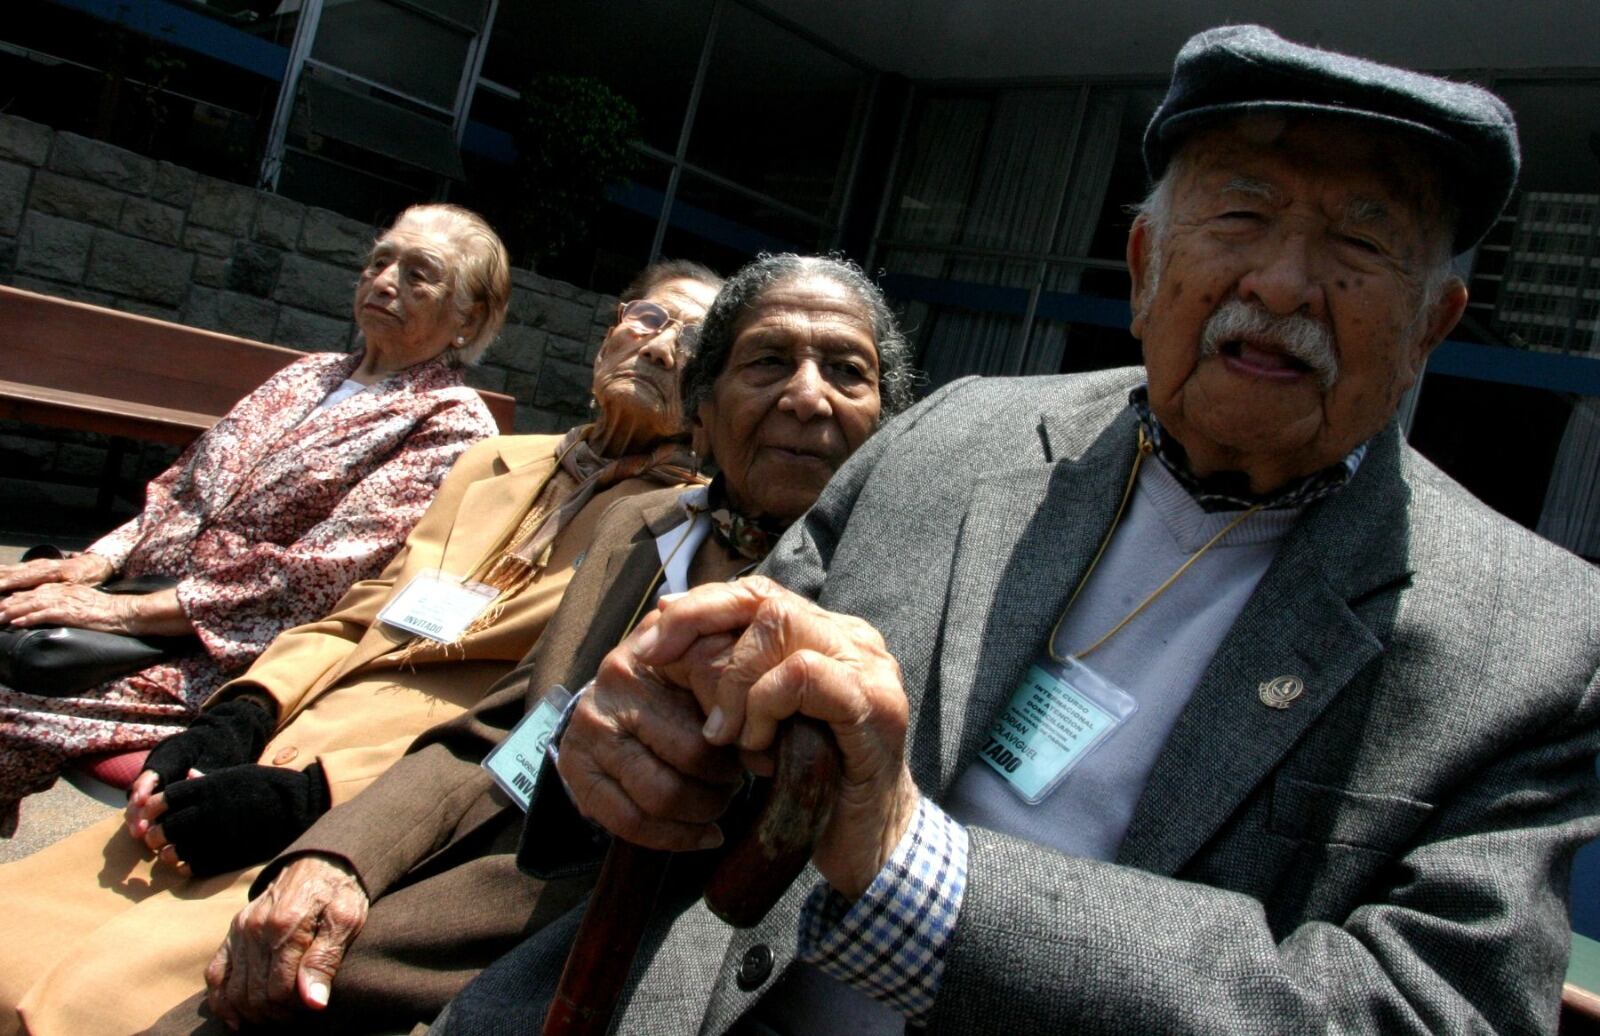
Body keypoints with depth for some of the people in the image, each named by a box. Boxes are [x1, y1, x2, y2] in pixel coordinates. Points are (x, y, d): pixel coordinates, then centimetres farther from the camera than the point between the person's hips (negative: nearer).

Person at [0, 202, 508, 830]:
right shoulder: (309, 375, 17)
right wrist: (97, 560, -1)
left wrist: (127, 611, -17)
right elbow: (182, 488, 18)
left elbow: (322, 571, -16)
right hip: (148, 594, 7)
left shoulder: (453, 425, -7)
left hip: (230, 654, -7)